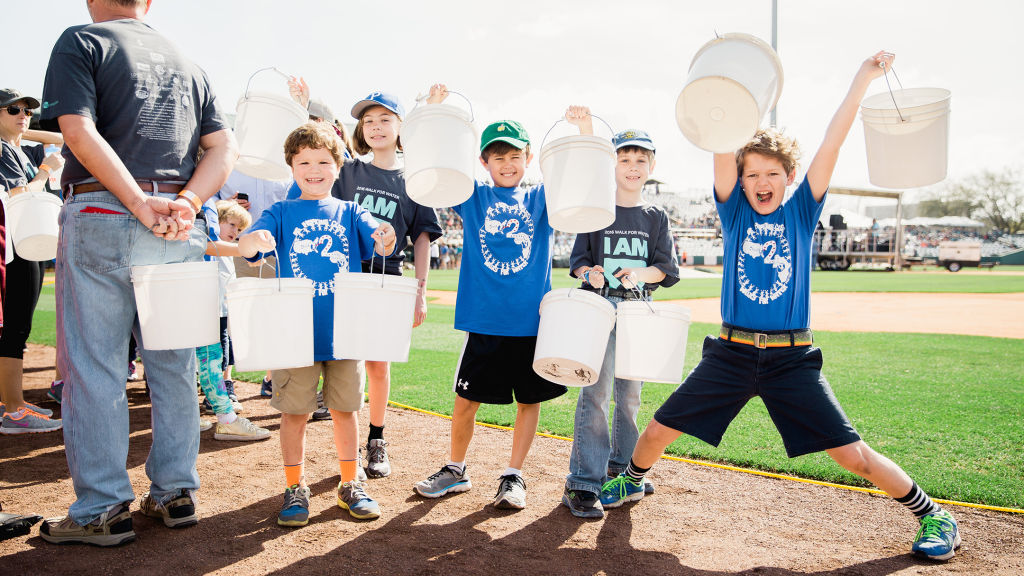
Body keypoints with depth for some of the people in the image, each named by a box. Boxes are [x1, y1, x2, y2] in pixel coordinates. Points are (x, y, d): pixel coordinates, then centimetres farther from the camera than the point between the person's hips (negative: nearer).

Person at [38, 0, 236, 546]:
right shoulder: (189, 65, 17)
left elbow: (80, 132, -13)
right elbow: (224, 147, 7)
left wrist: (141, 207, -16)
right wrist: (184, 204, -7)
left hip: (102, 215, -5)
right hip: (181, 229, 5)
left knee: (92, 366, 2)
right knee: (173, 363, 10)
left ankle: (102, 510, 6)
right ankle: (175, 492, 17)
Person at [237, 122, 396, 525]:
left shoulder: (350, 212, 7)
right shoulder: (282, 213, 4)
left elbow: (379, 244, -9)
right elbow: (247, 246, -11)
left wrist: (386, 236, -34)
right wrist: (253, 240, -36)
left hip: (344, 329, 1)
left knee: (344, 408, 11)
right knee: (294, 411, 6)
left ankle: (350, 484, 25)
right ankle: (295, 488, 22)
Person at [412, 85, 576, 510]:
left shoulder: (541, 198, 7)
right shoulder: (473, 197, 7)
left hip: (532, 319, 1)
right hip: (483, 319, 0)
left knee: (529, 399, 7)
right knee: (465, 398, 6)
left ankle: (514, 476, 23)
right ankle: (455, 469, 27)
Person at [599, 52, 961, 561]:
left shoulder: (801, 213, 3)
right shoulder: (734, 212, 4)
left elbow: (832, 142, -4)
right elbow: (723, 146, -8)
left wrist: (864, 77, -7)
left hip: (792, 359, -1)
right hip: (731, 354, 1)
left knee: (853, 454, -3)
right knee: (658, 431, 4)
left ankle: (933, 515, 19)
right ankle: (632, 481, 35)